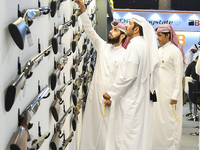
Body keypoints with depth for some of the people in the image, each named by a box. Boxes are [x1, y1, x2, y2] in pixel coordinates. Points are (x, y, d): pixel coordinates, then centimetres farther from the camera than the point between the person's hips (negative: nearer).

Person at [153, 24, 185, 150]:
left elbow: (179, 75, -12)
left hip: (169, 92, -8)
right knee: (158, 118, 9)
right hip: (158, 91, 8)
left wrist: (175, 96, -16)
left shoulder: (175, 51, -10)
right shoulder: (159, 51, 14)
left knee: (169, 120, -4)